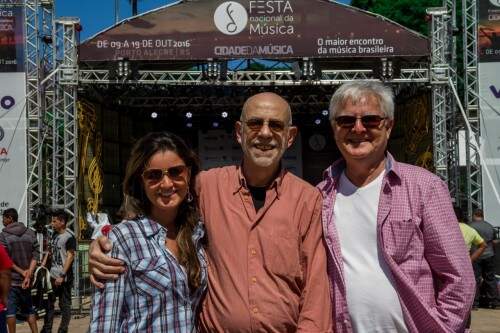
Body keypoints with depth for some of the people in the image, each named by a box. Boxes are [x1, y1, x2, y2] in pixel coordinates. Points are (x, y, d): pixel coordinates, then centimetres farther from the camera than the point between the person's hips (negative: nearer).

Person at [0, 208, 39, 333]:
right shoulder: (30, 233, 3)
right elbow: (35, 256, -4)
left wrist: (22, 272, -7)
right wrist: (28, 274, -9)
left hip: (11, 279, -4)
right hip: (26, 280, 4)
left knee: (10, 310, 3)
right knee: (29, 309, 14)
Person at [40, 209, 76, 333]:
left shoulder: (69, 237, -12)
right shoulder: (54, 235, 11)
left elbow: (70, 257, -16)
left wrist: (62, 276, -19)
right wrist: (43, 264, 8)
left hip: (63, 277, -8)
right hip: (52, 275, 8)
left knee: (65, 304, 2)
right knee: (49, 302, 13)